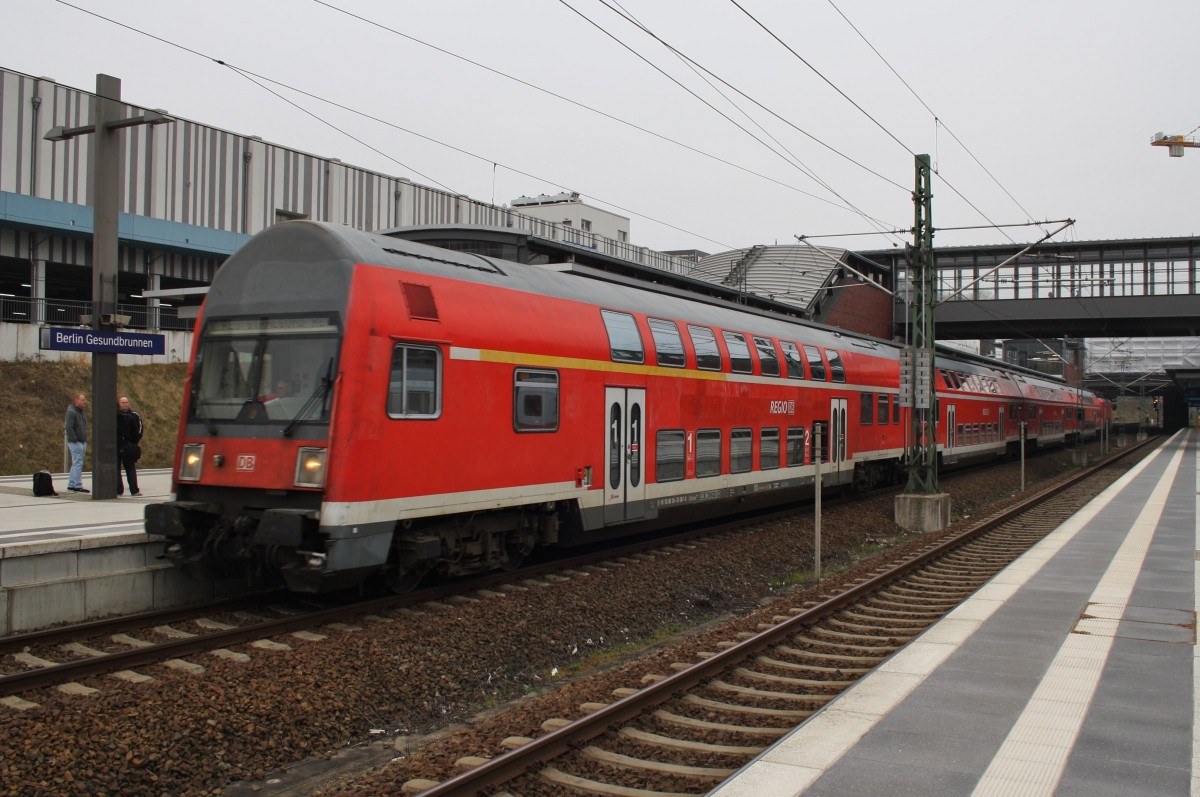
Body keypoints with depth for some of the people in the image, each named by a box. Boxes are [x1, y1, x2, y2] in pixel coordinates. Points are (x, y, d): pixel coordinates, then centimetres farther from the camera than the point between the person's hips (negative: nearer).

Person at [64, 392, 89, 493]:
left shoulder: (81, 411, 17)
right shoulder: (71, 412, -12)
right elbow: (69, 427, -19)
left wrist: (85, 441, 18)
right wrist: (75, 440, -21)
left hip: (82, 442, 9)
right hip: (75, 442, -9)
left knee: (76, 464, 12)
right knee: (78, 463, -10)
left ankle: (71, 485, 18)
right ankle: (77, 485, -9)